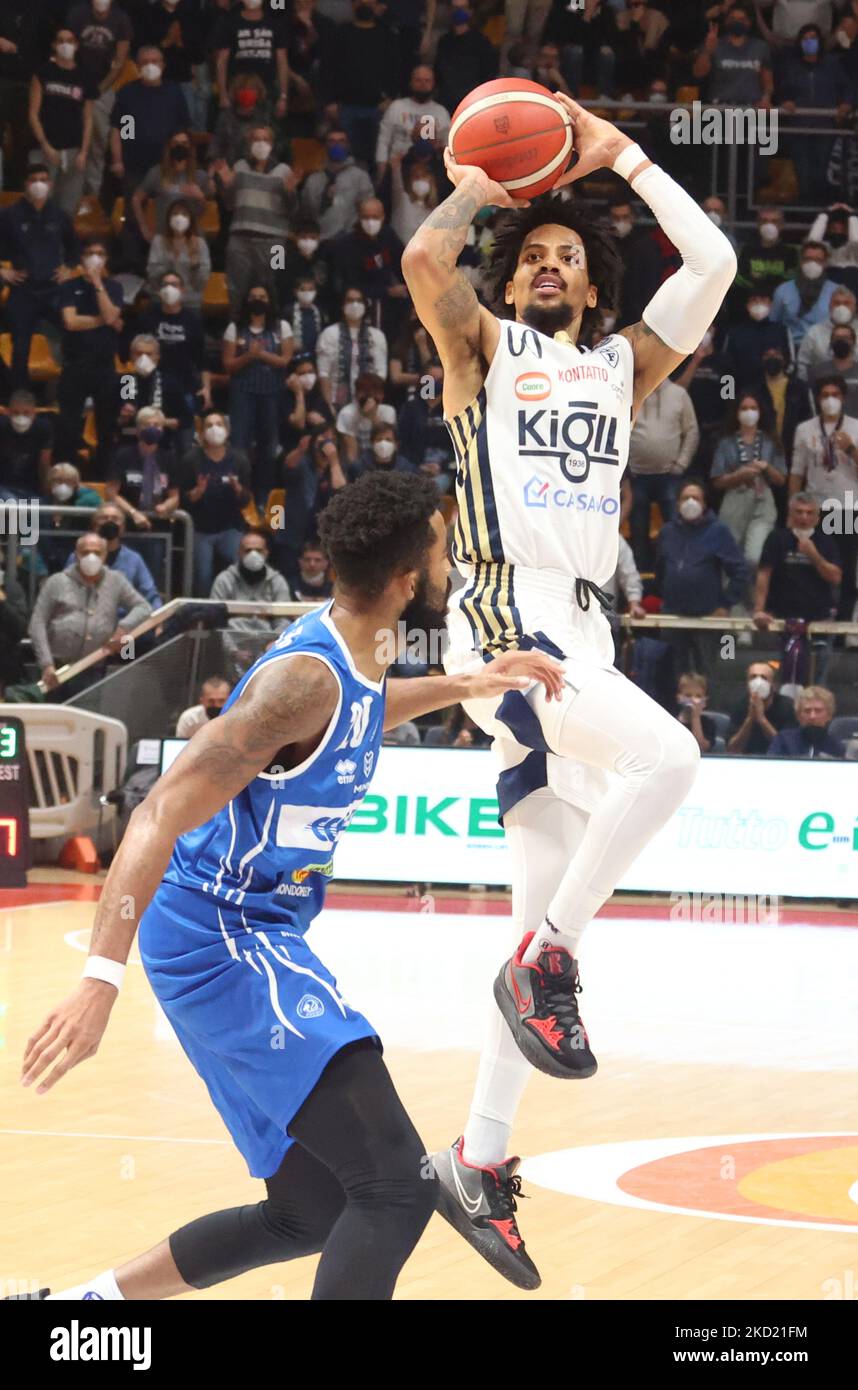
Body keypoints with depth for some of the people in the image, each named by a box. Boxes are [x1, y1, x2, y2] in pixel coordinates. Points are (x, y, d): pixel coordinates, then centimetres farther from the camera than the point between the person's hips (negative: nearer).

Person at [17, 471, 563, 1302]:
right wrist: (101, 979, -37)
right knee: (397, 1188, -17)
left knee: (313, 1215, 16)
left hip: (256, 941, 10)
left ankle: (81, 1305, 24)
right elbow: (161, 816, -29)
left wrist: (462, 687, 26)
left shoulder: (352, 658, 7)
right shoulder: (306, 675, -22)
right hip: (222, 944, -10)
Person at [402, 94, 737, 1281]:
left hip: (583, 634, 6)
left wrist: (620, 155, 15)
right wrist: (474, 193, 6)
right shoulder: (484, 349, 8)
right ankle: (549, 961, -15)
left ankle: (478, 1160, 9)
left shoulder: (624, 367, 21)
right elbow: (424, 261, -12)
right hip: (507, 618, -6)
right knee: (666, 756, -30)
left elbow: (714, 263, 11)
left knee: (555, 909, 4)